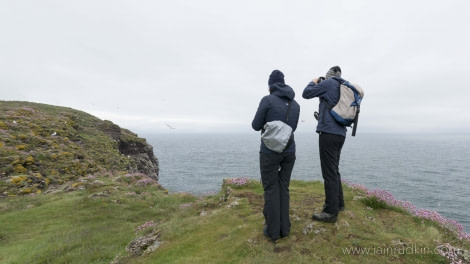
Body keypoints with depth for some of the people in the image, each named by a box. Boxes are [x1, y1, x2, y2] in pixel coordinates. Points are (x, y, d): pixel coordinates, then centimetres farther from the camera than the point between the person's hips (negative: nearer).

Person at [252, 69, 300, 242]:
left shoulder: (267, 100, -10)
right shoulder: (295, 104, 8)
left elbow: (256, 126, -6)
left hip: (270, 151, -5)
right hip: (289, 151, 5)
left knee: (271, 189, 5)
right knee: (283, 188, 14)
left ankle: (273, 231, 12)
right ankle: (284, 228, 20)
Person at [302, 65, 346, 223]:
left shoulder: (329, 83, -5)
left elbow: (306, 94, -1)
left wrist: (314, 82, 17)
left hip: (328, 133, -9)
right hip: (340, 134, 9)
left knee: (329, 173, -6)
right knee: (334, 170, 18)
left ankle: (331, 212, -1)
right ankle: (338, 203, 28)